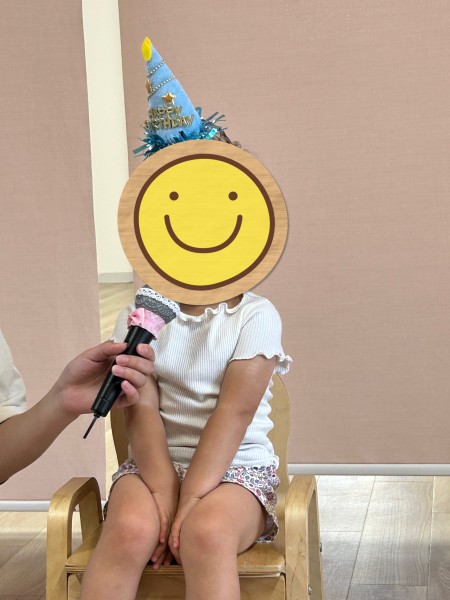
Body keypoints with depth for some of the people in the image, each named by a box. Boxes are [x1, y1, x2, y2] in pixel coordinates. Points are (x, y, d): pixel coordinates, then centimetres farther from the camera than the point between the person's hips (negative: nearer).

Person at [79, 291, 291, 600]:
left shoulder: (257, 314, -2)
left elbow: (235, 412, -13)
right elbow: (142, 408, -6)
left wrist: (192, 499, -23)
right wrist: (163, 492, -21)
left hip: (239, 467, -2)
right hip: (154, 464, 2)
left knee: (206, 532, -35)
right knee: (129, 528, -32)